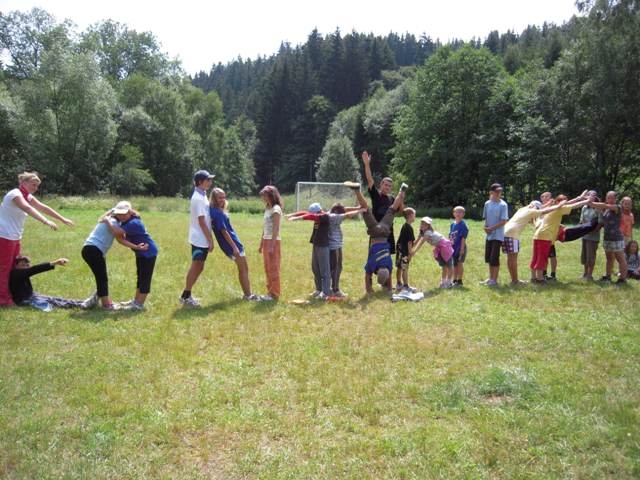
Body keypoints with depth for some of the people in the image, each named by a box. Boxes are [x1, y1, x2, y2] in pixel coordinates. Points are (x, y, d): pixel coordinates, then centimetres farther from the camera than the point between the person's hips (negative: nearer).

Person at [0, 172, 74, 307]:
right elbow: (29, 209, -36)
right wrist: (46, 222, -48)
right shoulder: (15, 194, -19)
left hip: (15, 237, 9)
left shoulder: (27, 196, 9)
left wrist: (63, 219, 10)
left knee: (14, 267, 12)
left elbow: (44, 208, 12)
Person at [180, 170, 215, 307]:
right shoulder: (198, 198, -17)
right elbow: (201, 222, -20)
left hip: (201, 239, 10)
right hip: (200, 239, -10)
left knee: (198, 267, 14)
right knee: (196, 267, -2)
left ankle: (186, 295, 21)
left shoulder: (201, 196, 13)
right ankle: (186, 296, 7)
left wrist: (209, 239, 17)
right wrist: (210, 240, -17)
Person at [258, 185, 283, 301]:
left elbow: (276, 229, -17)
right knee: (268, 269, 12)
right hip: (266, 241, 9)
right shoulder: (267, 209, 16)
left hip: (273, 241, -9)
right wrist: (261, 244, 18)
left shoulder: (276, 209, -11)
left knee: (273, 268, -4)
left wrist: (271, 245, -21)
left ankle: (274, 294, 2)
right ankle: (270, 292, 20)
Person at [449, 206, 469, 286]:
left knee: (460, 263, 2)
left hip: (460, 248, -7)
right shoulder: (452, 224, 8)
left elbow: (463, 238, -15)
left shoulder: (463, 225, -12)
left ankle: (459, 281, 11)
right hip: (453, 247, 7)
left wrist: (462, 248, -19)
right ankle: (454, 280, 24)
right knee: (454, 264, 14)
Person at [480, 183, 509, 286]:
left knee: (494, 257, -6)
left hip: (498, 235, -6)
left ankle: (494, 279, 5)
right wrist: (485, 227, -5)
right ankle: (491, 278, 24)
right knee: (488, 257, 11)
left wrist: (491, 228, -17)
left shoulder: (503, 205, -10)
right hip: (489, 235, 6)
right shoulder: (487, 203, 6)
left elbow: (503, 221, -13)